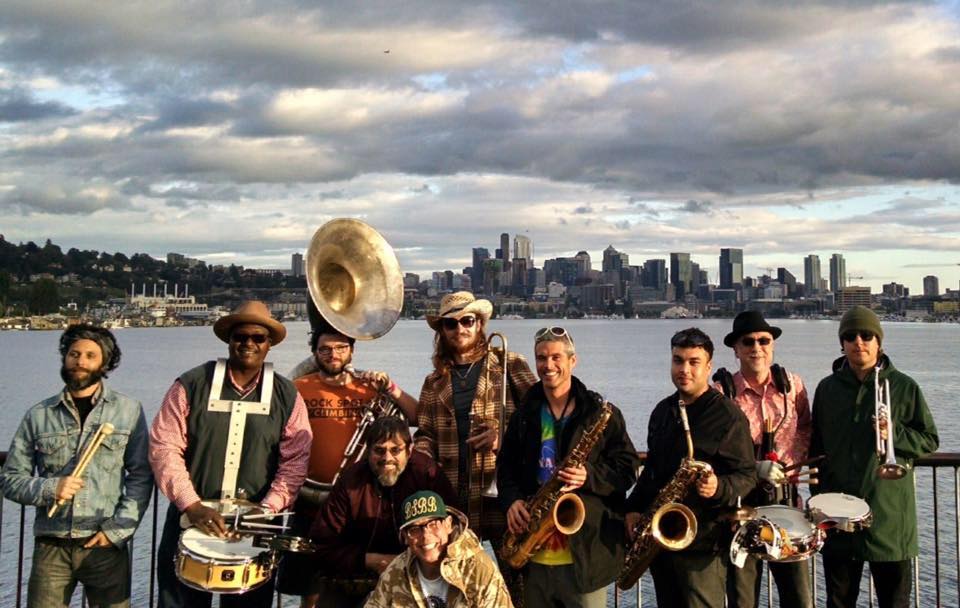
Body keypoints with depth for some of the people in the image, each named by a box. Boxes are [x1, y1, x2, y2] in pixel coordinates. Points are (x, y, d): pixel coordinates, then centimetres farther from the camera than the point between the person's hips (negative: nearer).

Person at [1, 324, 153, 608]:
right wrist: (48, 489, -12)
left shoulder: (128, 411, 1)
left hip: (106, 545, -1)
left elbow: (141, 476, 0)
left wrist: (118, 530, -9)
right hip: (51, 545, 1)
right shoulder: (38, 415, 6)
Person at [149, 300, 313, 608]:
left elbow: (295, 460, -1)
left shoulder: (287, 396, 3)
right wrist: (192, 506, -15)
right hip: (190, 518, -1)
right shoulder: (191, 385, -1)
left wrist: (267, 509, -14)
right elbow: (164, 447, -6)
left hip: (254, 525, 1)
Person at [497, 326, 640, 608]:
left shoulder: (601, 412, -3)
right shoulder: (524, 414, 11)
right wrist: (511, 500, -3)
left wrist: (590, 476, -20)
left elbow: (627, 468, -3)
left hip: (586, 549, -4)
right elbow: (506, 464, 16)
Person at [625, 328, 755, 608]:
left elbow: (747, 475, -9)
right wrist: (633, 508, 10)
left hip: (703, 544, -7)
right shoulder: (663, 411, 13)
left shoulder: (728, 415, -8)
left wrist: (719, 488, -29)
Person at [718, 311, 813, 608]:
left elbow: (805, 429, 15)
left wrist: (791, 462, -4)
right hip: (740, 500, -2)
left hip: (786, 497, 2)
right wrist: (755, 468, -17)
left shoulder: (792, 385, 4)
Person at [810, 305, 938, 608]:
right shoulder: (828, 388, 7)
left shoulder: (904, 387, 0)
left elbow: (930, 441, 2)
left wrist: (895, 433, -16)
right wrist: (818, 497, 8)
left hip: (890, 514, -2)